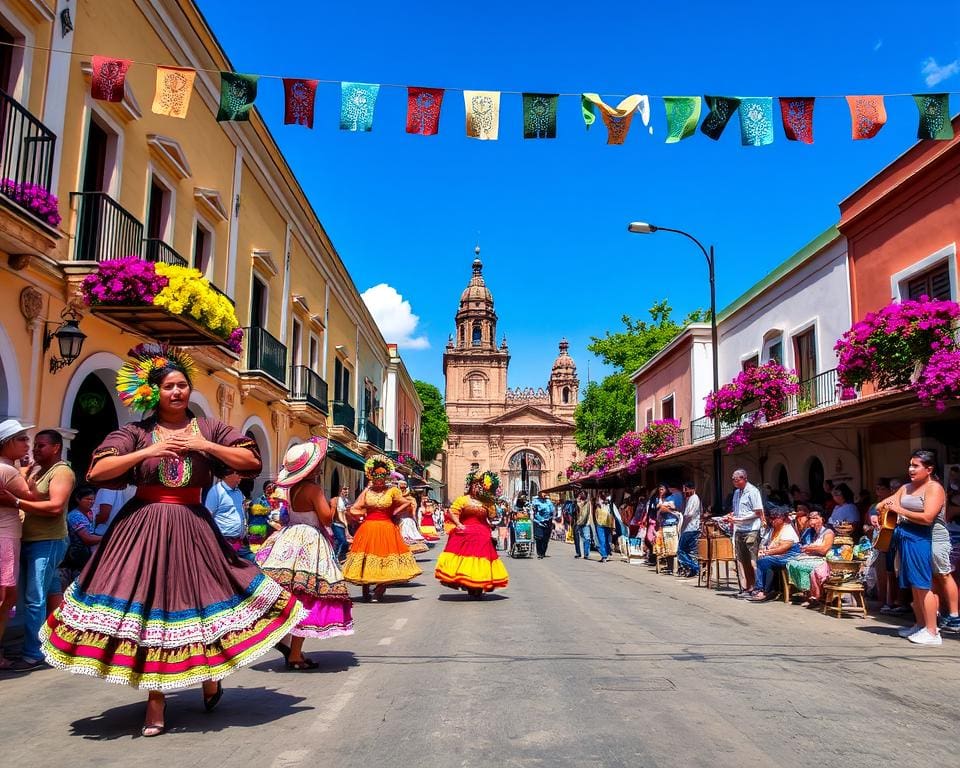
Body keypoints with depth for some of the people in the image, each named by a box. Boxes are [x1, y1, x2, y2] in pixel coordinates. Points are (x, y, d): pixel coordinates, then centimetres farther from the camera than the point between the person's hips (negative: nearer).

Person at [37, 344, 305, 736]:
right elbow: (96, 471, -7)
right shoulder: (136, 432, 2)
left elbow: (252, 460, -2)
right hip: (143, 527, 0)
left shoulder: (207, 428, 4)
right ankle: (156, 701, 15)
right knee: (147, 605, 2)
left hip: (192, 527, 1)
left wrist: (204, 445, -11)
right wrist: (147, 452, -15)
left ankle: (210, 675, 32)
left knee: (201, 599, 4)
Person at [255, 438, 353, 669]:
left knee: (288, 598, 13)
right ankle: (295, 655, 4)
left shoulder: (292, 488, 7)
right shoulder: (313, 489, -15)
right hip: (309, 544, -8)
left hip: (289, 542, 8)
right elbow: (326, 518, -19)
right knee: (306, 598, -1)